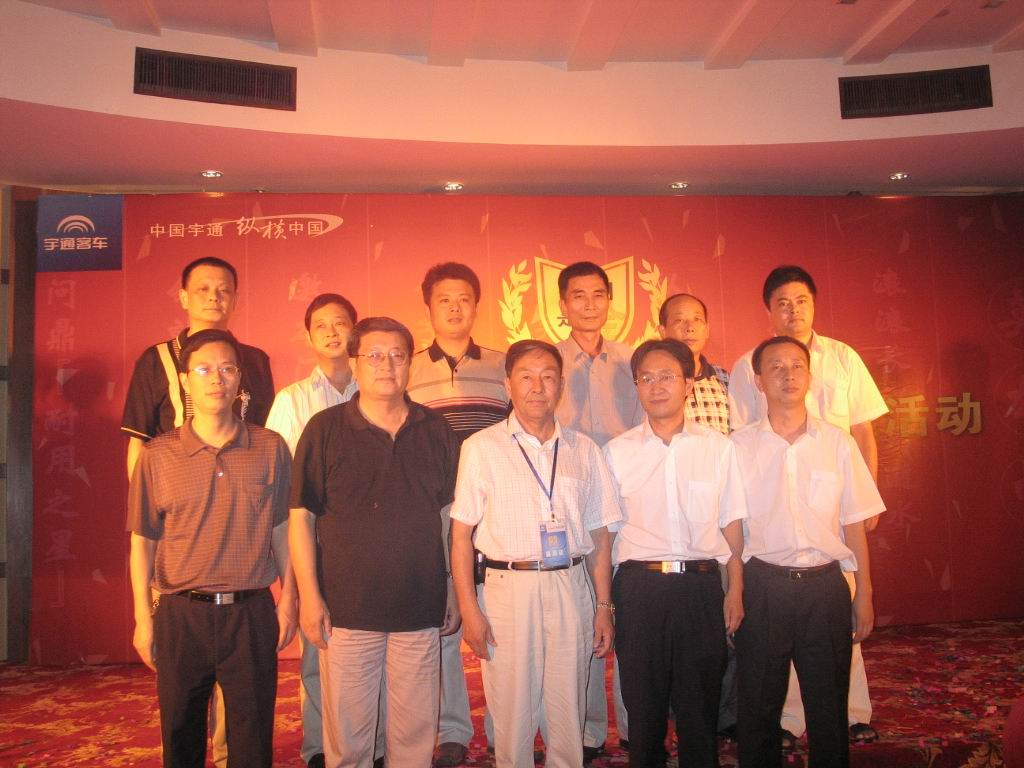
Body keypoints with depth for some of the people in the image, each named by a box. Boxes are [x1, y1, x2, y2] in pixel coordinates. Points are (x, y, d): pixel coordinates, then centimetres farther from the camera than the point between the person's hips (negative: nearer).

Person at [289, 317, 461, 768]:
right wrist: (309, 596, -7)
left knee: (416, 731, 12)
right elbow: (301, 516, -3)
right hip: (346, 608, -2)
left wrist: (454, 590, 9)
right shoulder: (325, 429, -3)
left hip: (420, 608, 2)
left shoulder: (435, 431, 5)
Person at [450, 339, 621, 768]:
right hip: (508, 588, -2)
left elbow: (598, 535, 11)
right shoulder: (482, 448, 0)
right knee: (512, 712, 5)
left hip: (570, 589, 3)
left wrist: (604, 607, 7)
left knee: (568, 713, 10)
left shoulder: (583, 450, 9)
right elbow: (461, 534, -2)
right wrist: (469, 609, -7)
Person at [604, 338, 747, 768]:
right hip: (639, 587, 0)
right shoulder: (617, 451, 4)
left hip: (701, 586, 0)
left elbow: (731, 524, 7)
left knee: (700, 704, 9)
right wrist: (603, 602, 1)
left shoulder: (718, 447, 6)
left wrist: (736, 590, 2)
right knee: (643, 704, 9)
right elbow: (607, 531, 5)